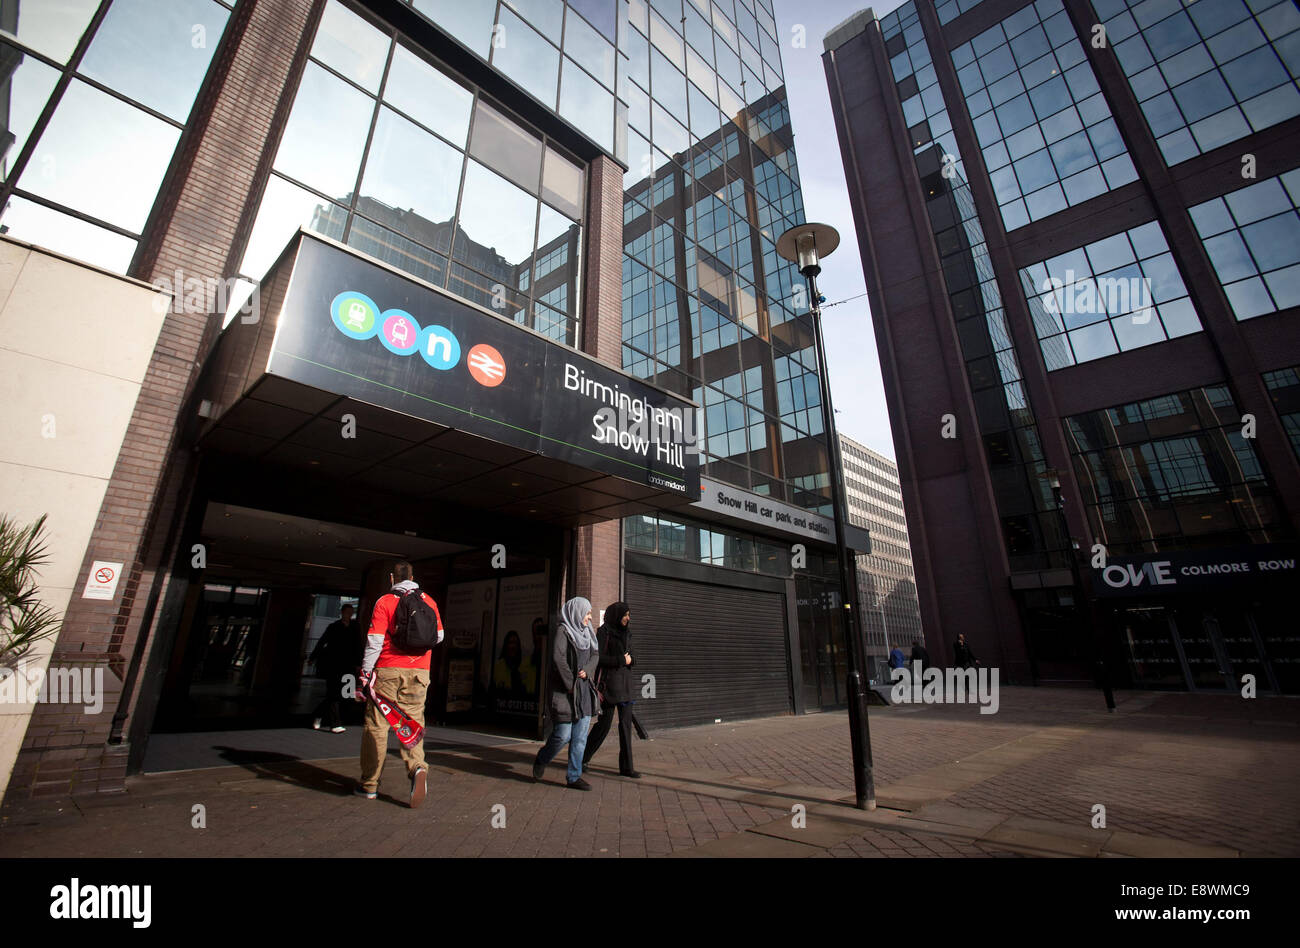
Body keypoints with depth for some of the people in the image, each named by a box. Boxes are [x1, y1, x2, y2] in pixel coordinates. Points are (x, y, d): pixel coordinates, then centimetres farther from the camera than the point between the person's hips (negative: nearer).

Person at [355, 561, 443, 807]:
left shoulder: (384, 602, -3)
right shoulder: (428, 601, 6)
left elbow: (374, 641, -8)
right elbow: (439, 635, 10)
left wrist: (365, 674, -3)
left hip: (388, 670, -2)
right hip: (419, 672, 2)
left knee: (376, 725, 9)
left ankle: (370, 785, 17)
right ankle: (417, 767, -14)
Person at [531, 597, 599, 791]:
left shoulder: (585, 633, 12)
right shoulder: (564, 631, -12)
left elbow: (595, 654, 11)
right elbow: (557, 657, -21)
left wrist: (587, 670, -9)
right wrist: (570, 683, -17)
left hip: (584, 690, 7)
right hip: (564, 690, -7)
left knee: (580, 736, 8)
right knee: (563, 735, -1)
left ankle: (574, 776, 17)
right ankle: (541, 761, 27)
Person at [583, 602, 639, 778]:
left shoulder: (622, 632, 15)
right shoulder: (604, 632, -9)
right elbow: (599, 658, -16)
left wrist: (629, 660, -6)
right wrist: (622, 660, -13)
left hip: (625, 684, 7)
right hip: (609, 683, -7)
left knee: (626, 724, 5)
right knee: (604, 724, 2)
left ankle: (626, 766, 10)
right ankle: (583, 758, 22)